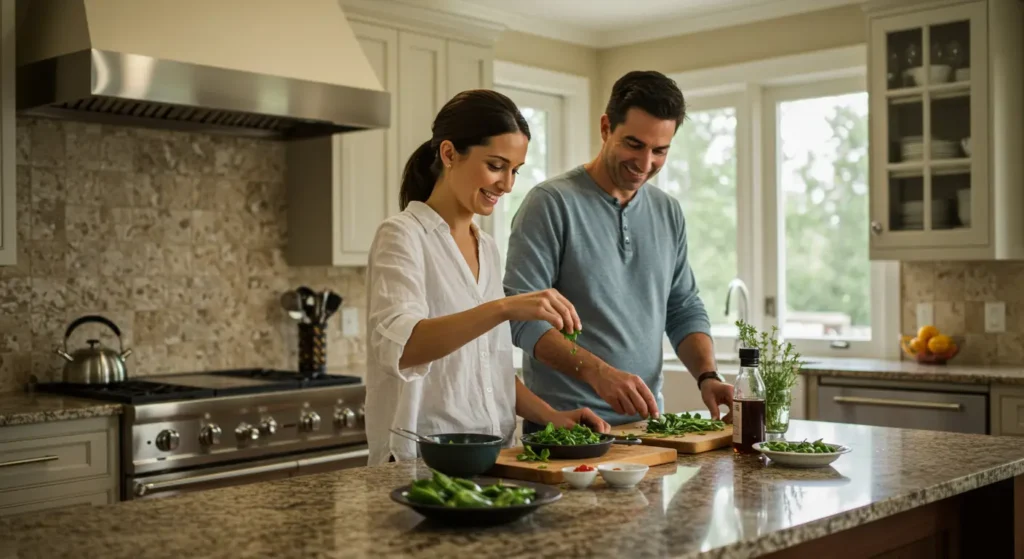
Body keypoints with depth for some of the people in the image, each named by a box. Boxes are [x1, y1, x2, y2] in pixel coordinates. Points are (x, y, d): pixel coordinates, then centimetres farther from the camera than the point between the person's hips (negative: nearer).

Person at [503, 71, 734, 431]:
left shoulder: (668, 212, 11)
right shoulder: (551, 203, -8)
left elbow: (685, 310, 16)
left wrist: (707, 376, -2)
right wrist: (596, 372, -27)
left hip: (645, 422, 5)